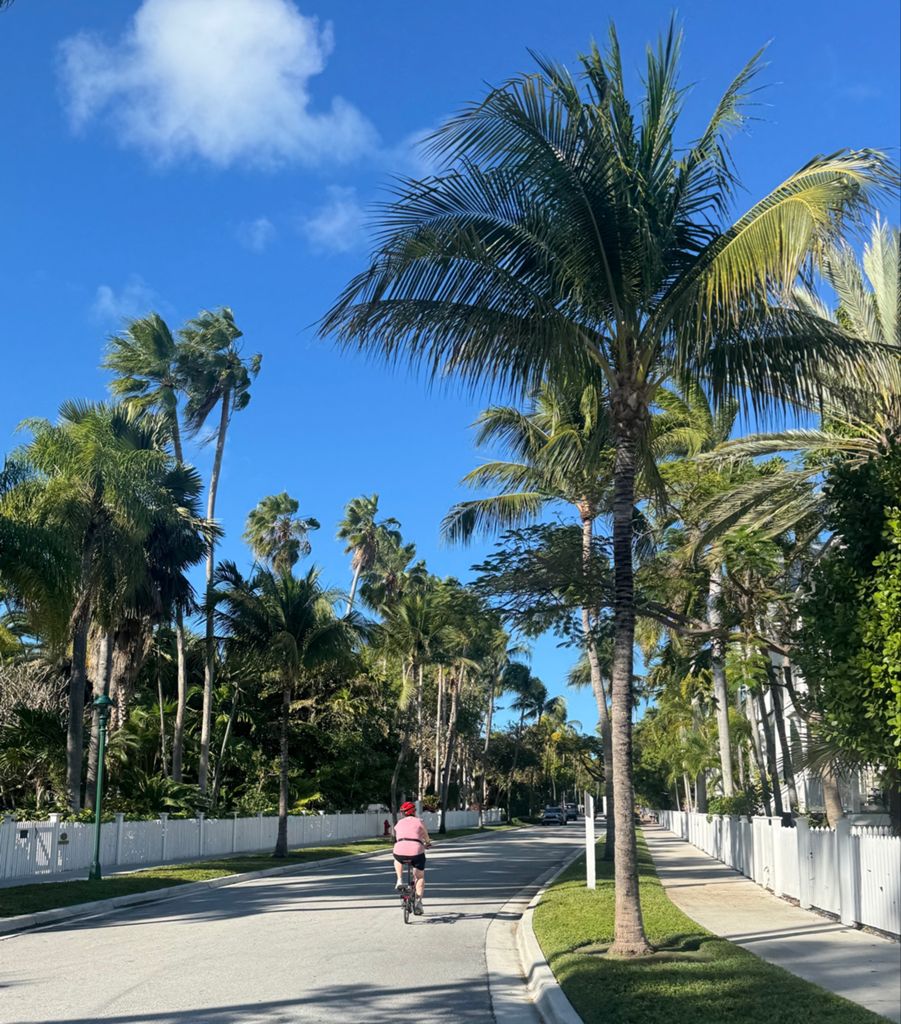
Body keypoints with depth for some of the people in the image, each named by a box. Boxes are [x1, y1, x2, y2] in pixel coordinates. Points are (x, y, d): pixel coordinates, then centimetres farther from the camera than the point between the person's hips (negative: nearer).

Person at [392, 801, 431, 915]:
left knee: (397, 860, 38)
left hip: (400, 852, 2)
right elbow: (426, 837, 25)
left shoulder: (399, 823, 22)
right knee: (420, 877, 19)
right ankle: (418, 903, 8)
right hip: (416, 851, -2)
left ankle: (399, 881, 18)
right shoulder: (419, 821, 14)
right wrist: (428, 844, 47)